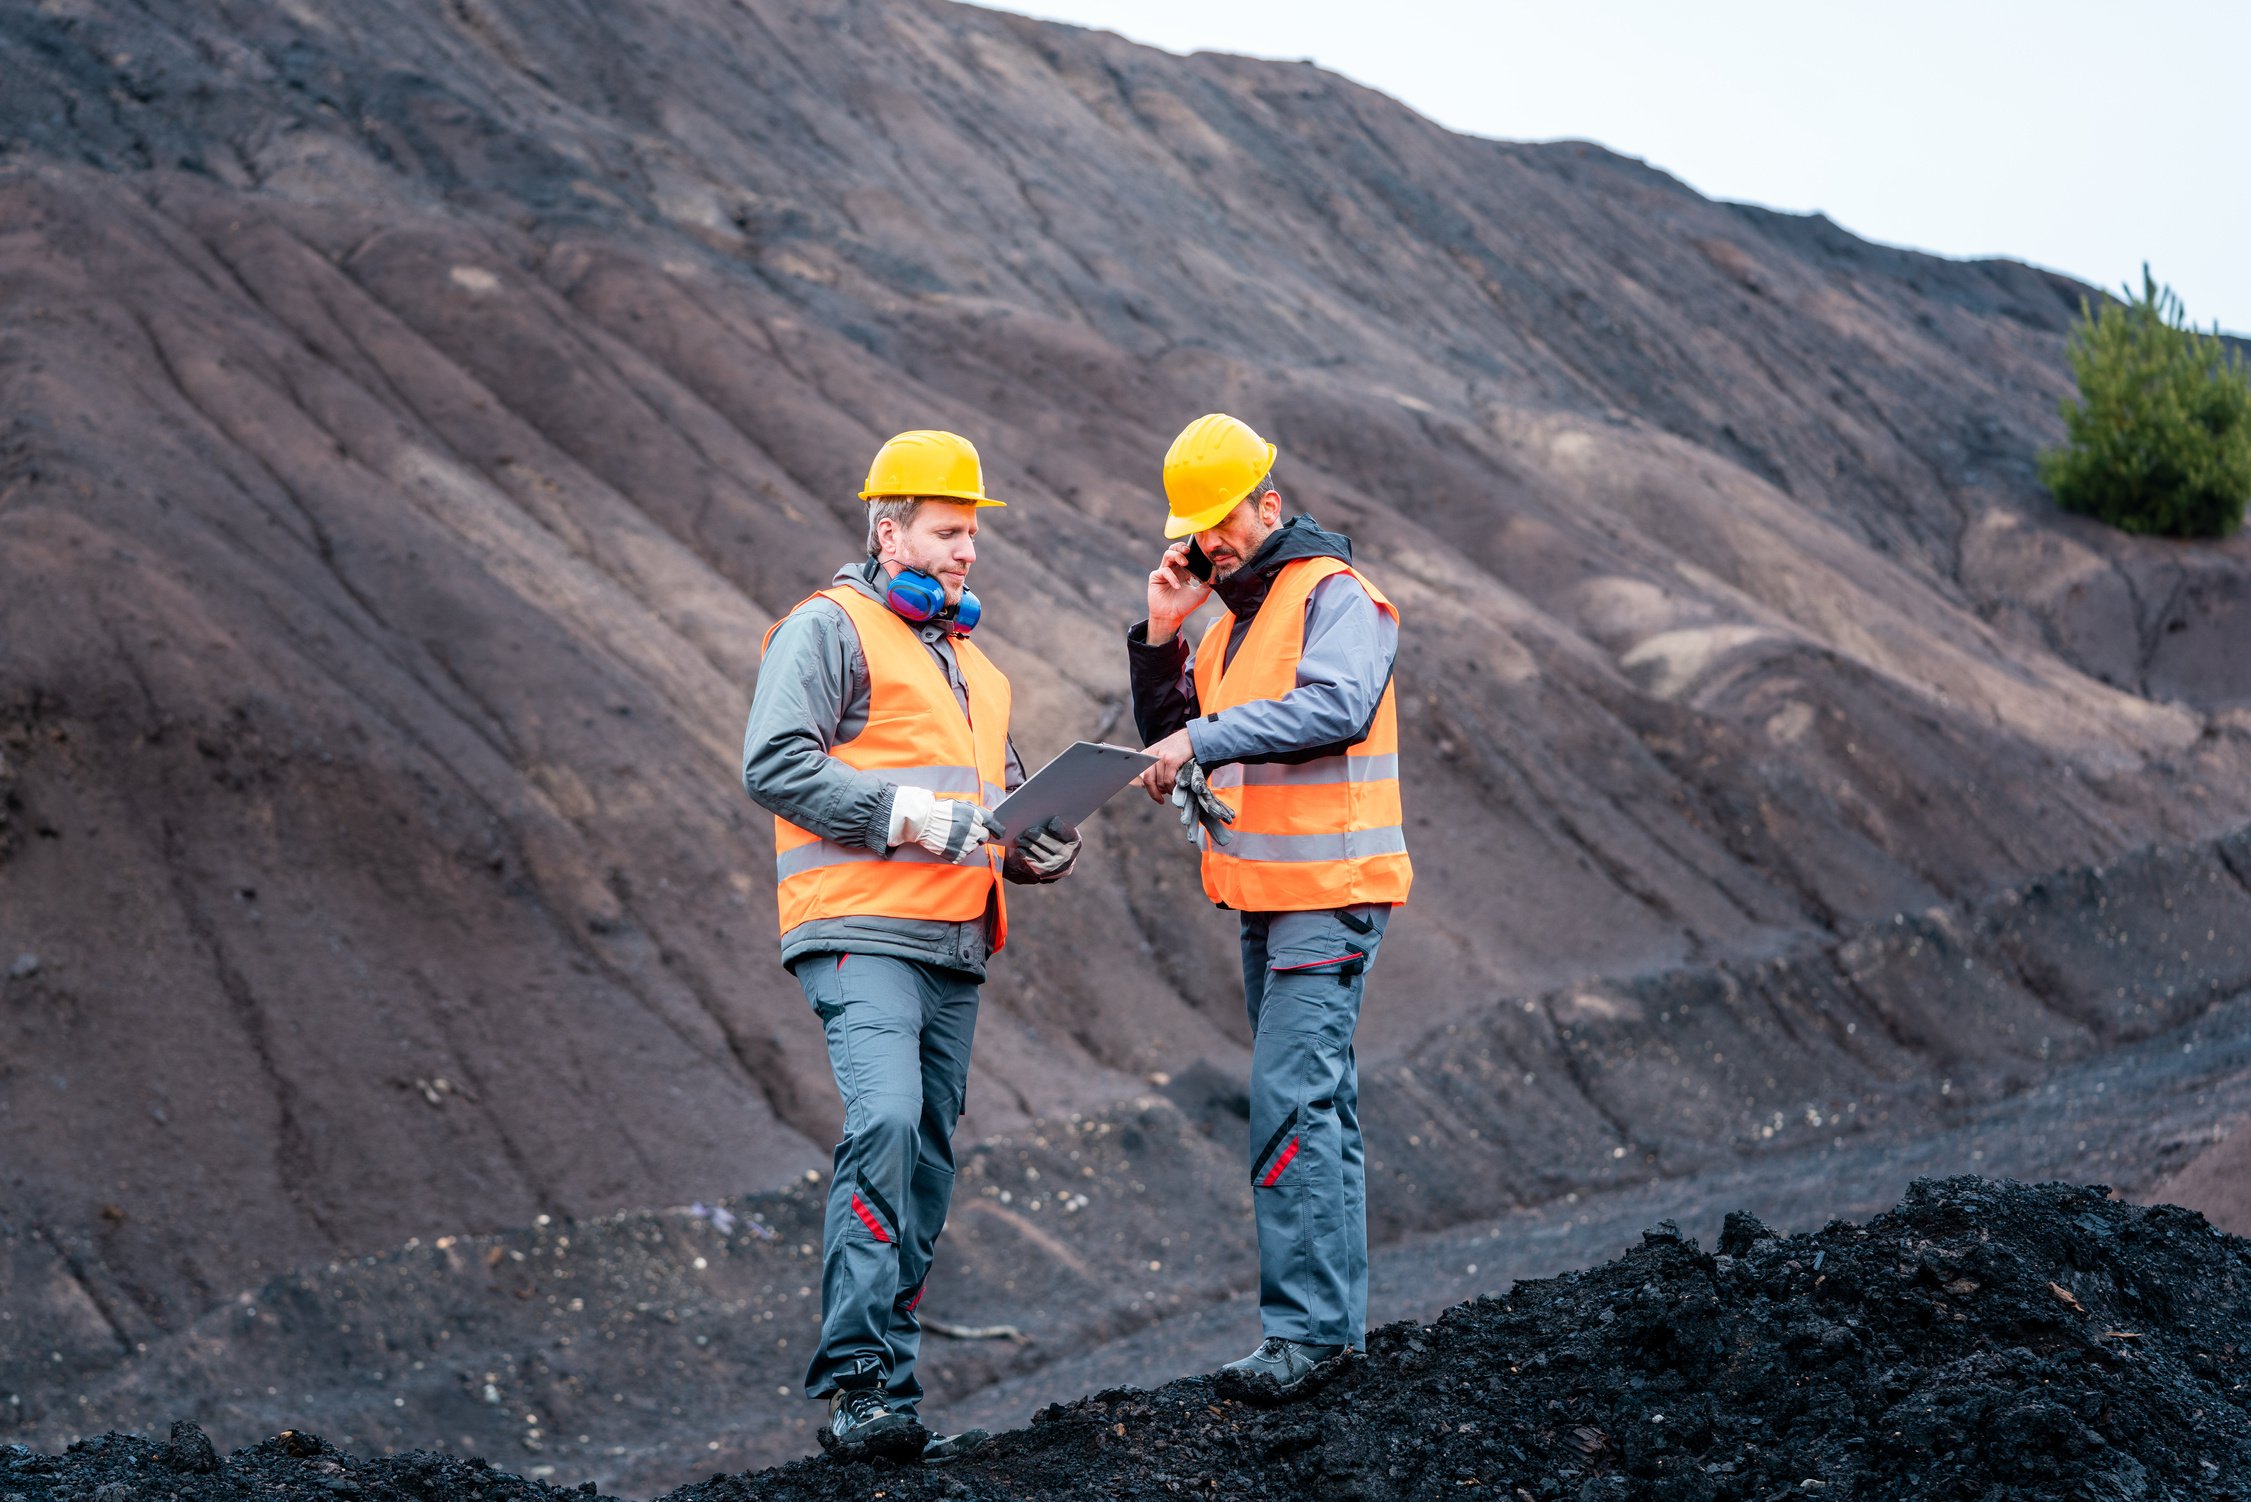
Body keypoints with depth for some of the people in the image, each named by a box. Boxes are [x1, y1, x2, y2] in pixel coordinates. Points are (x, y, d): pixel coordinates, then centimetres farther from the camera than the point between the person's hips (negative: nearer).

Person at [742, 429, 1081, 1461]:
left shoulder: (968, 661, 26)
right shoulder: (829, 629, -1)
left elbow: (1000, 793, 34)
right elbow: (774, 762, -13)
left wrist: (1041, 844, 12)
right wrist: (904, 812, -19)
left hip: (953, 948, 9)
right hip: (863, 935, -9)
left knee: (925, 1164, 6)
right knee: (885, 1125, -23)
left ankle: (889, 1397, 10)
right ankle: (857, 1385, -25)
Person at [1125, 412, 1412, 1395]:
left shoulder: (1335, 595, -9)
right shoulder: (1229, 619, 18)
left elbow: (1336, 706, -27)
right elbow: (1166, 738, 16)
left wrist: (1205, 739, -29)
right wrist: (1161, 636, 2)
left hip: (1329, 891, -9)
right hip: (1264, 896, 9)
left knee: (1291, 1100, -16)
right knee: (1314, 1101, 13)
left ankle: (1304, 1322, -16)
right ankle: (1337, 1312, 19)